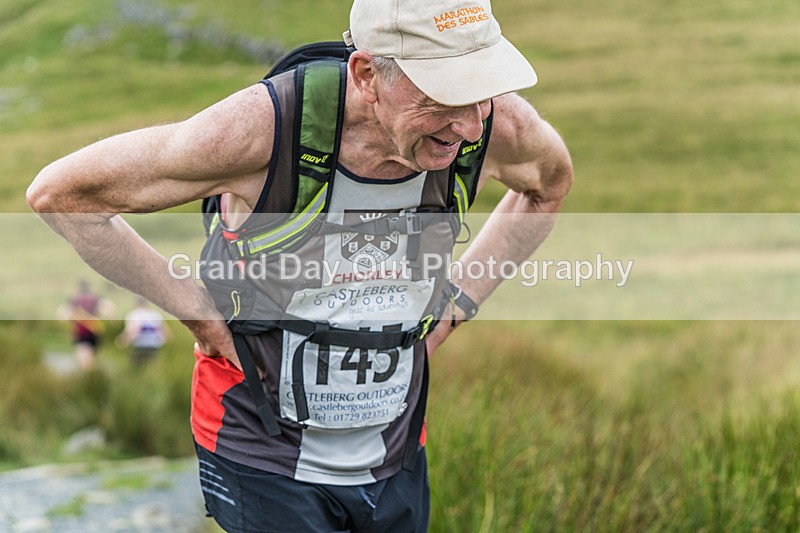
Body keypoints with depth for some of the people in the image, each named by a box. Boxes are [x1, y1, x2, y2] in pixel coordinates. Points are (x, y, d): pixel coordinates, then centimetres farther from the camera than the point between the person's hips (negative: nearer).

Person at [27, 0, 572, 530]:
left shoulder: (497, 126, -16)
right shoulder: (264, 127, -29)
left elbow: (551, 183, 13)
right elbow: (58, 193, -18)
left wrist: (458, 303, 4)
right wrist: (195, 310, -15)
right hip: (266, 465, -4)